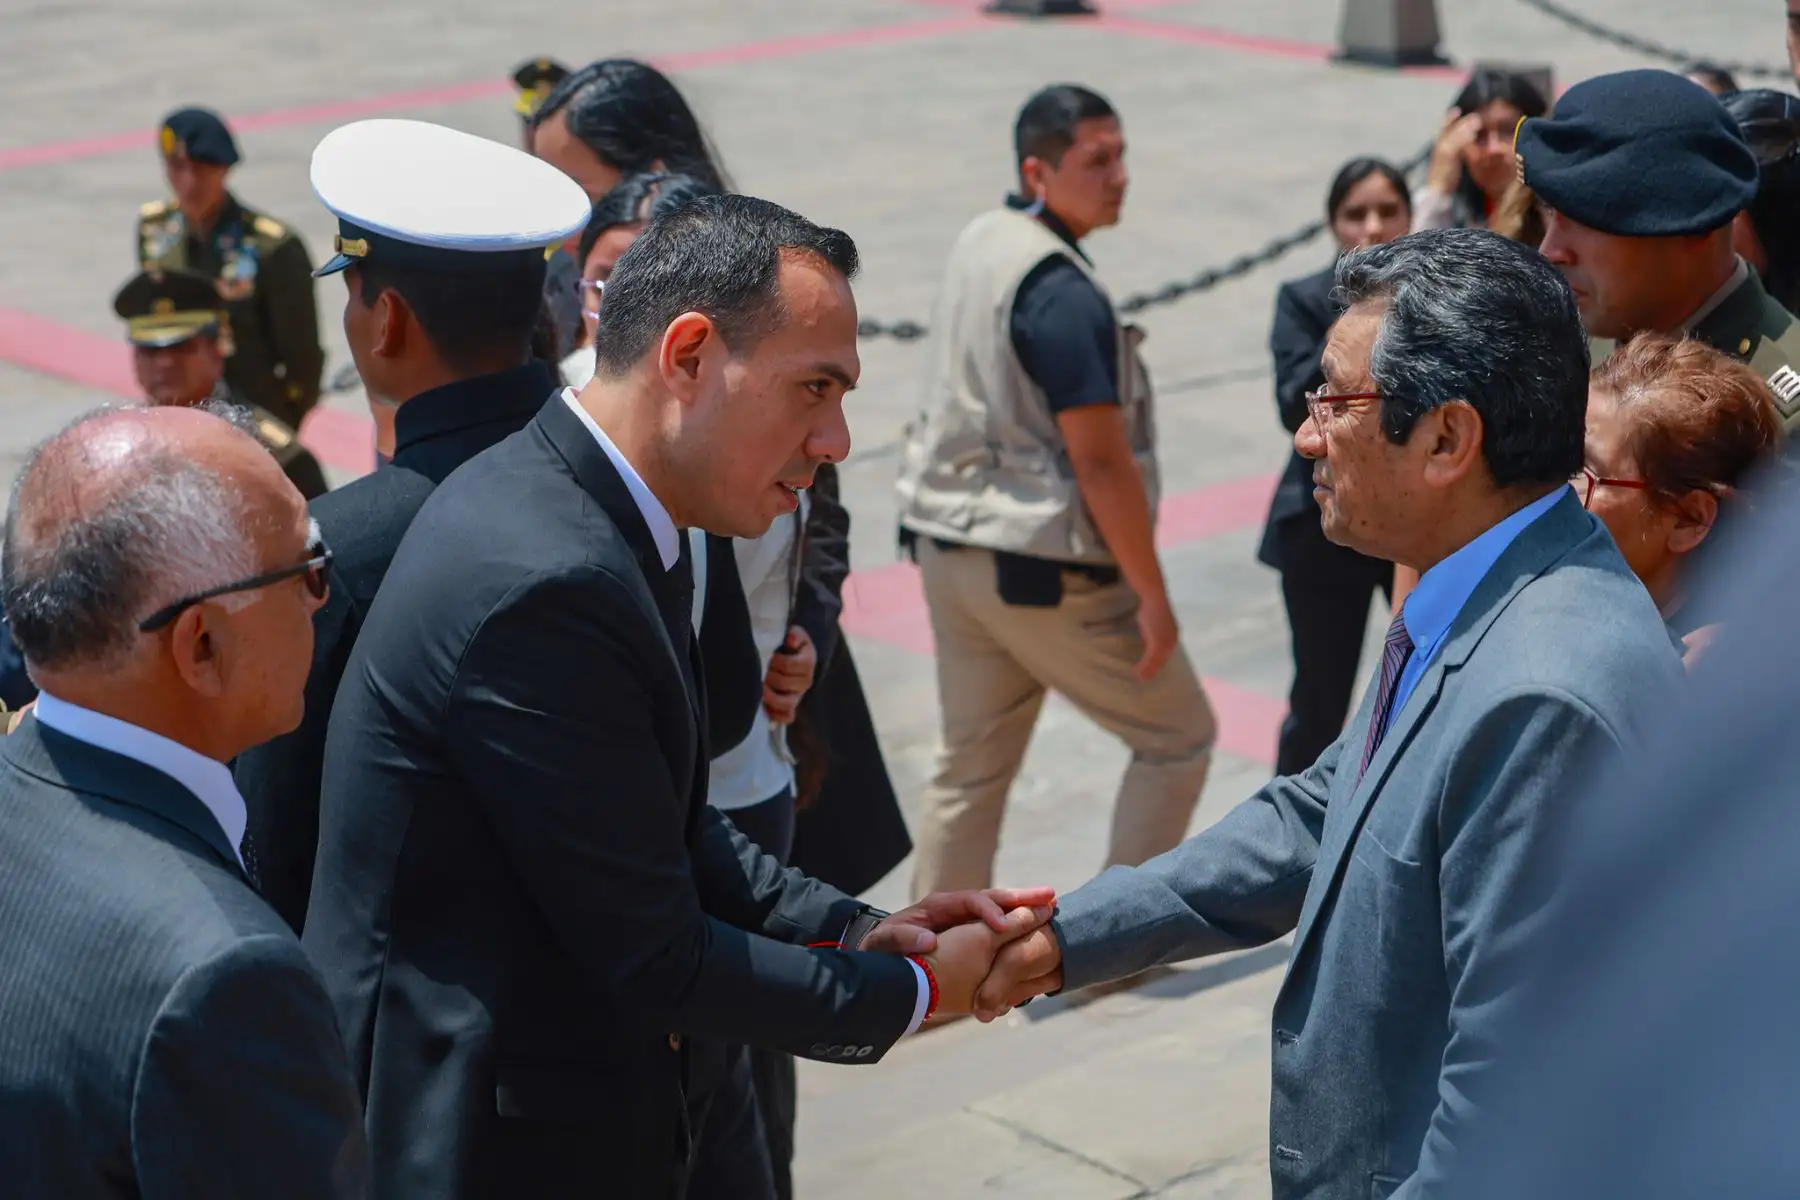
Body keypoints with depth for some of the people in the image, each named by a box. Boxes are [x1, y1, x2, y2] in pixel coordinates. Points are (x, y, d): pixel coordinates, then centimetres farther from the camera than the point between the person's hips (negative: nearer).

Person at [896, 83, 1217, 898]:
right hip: (1044, 568, -8)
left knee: (969, 764, 16)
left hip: (950, 543, 8)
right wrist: (1152, 595, -15)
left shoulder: (977, 243, 6)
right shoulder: (1062, 294, -21)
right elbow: (1100, 462, -22)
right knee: (1177, 739, 9)